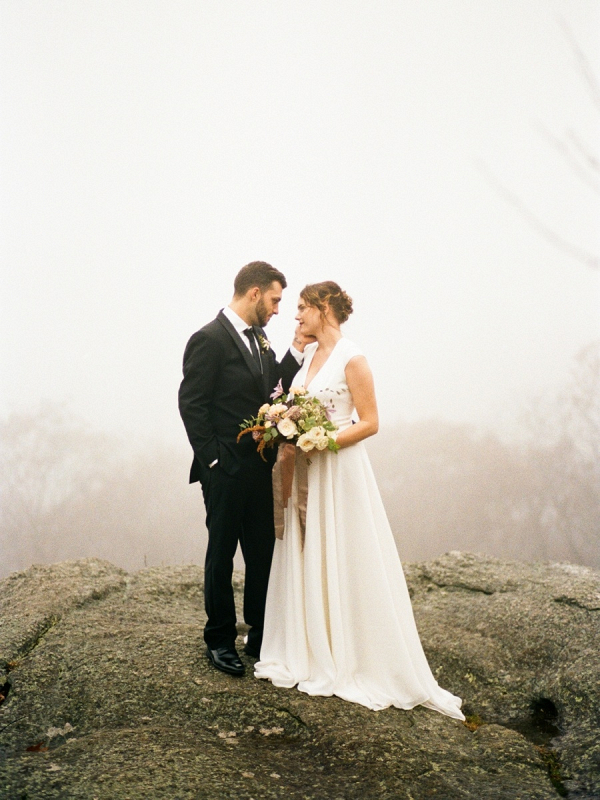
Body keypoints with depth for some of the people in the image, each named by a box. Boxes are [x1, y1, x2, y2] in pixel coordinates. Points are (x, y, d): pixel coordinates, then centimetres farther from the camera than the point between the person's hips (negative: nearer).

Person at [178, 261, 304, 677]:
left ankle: (261, 636, 24)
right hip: (227, 472, -7)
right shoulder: (209, 339, -13)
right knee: (222, 556, 7)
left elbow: (270, 390, 10)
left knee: (263, 555, 12)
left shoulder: (258, 339, 12)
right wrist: (213, 460, -14)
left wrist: (296, 351, 2)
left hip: (261, 470, 7)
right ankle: (220, 640, 19)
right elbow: (191, 405, -14)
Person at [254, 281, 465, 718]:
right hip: (305, 471, 8)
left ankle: (350, 661, 8)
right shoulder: (308, 354, 11)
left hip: (338, 469, -7)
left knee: (341, 563, -2)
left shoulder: (352, 358, -11)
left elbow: (369, 423, -13)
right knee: (304, 560, 9)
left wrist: (319, 444, -21)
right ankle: (309, 652, 19)